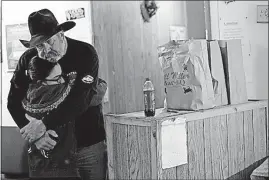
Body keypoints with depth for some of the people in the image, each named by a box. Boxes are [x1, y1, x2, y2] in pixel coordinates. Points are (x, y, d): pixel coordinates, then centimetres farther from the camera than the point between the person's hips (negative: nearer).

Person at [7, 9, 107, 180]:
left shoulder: (86, 53, -13)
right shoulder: (28, 59, -3)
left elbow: (82, 98, -23)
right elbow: (14, 101, -4)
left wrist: (44, 124, -28)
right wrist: (33, 133, -18)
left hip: (88, 143, -2)